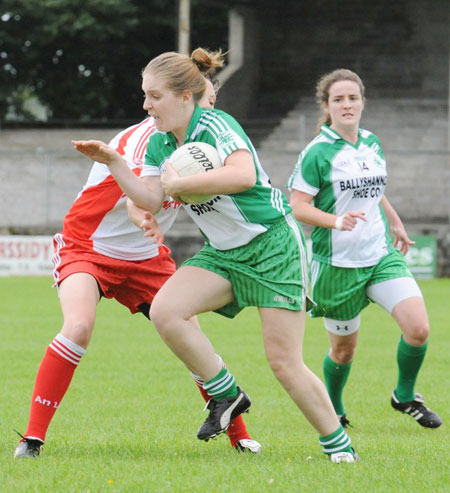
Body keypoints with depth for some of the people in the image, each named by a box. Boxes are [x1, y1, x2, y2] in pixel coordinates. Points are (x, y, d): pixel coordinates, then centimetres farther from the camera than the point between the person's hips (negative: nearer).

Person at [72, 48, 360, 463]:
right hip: (223, 253, 7)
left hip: (273, 245, -7)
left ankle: (339, 444, 9)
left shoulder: (216, 126, -19)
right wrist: (113, 162, -5)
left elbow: (244, 175, -36)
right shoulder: (159, 143, 5)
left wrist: (179, 184, -28)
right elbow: (150, 200, 2)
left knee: (284, 362, -9)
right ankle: (226, 394, -3)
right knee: (164, 310, -18)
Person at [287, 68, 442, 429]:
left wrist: (396, 224, 34)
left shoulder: (372, 144, 8)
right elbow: (297, 206, -13)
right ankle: (333, 410, 35)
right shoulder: (317, 153, -11)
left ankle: (405, 396, 13)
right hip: (338, 263, -5)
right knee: (344, 348, 6)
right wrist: (337, 221, -28)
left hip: (382, 256, 5)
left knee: (418, 328, -12)